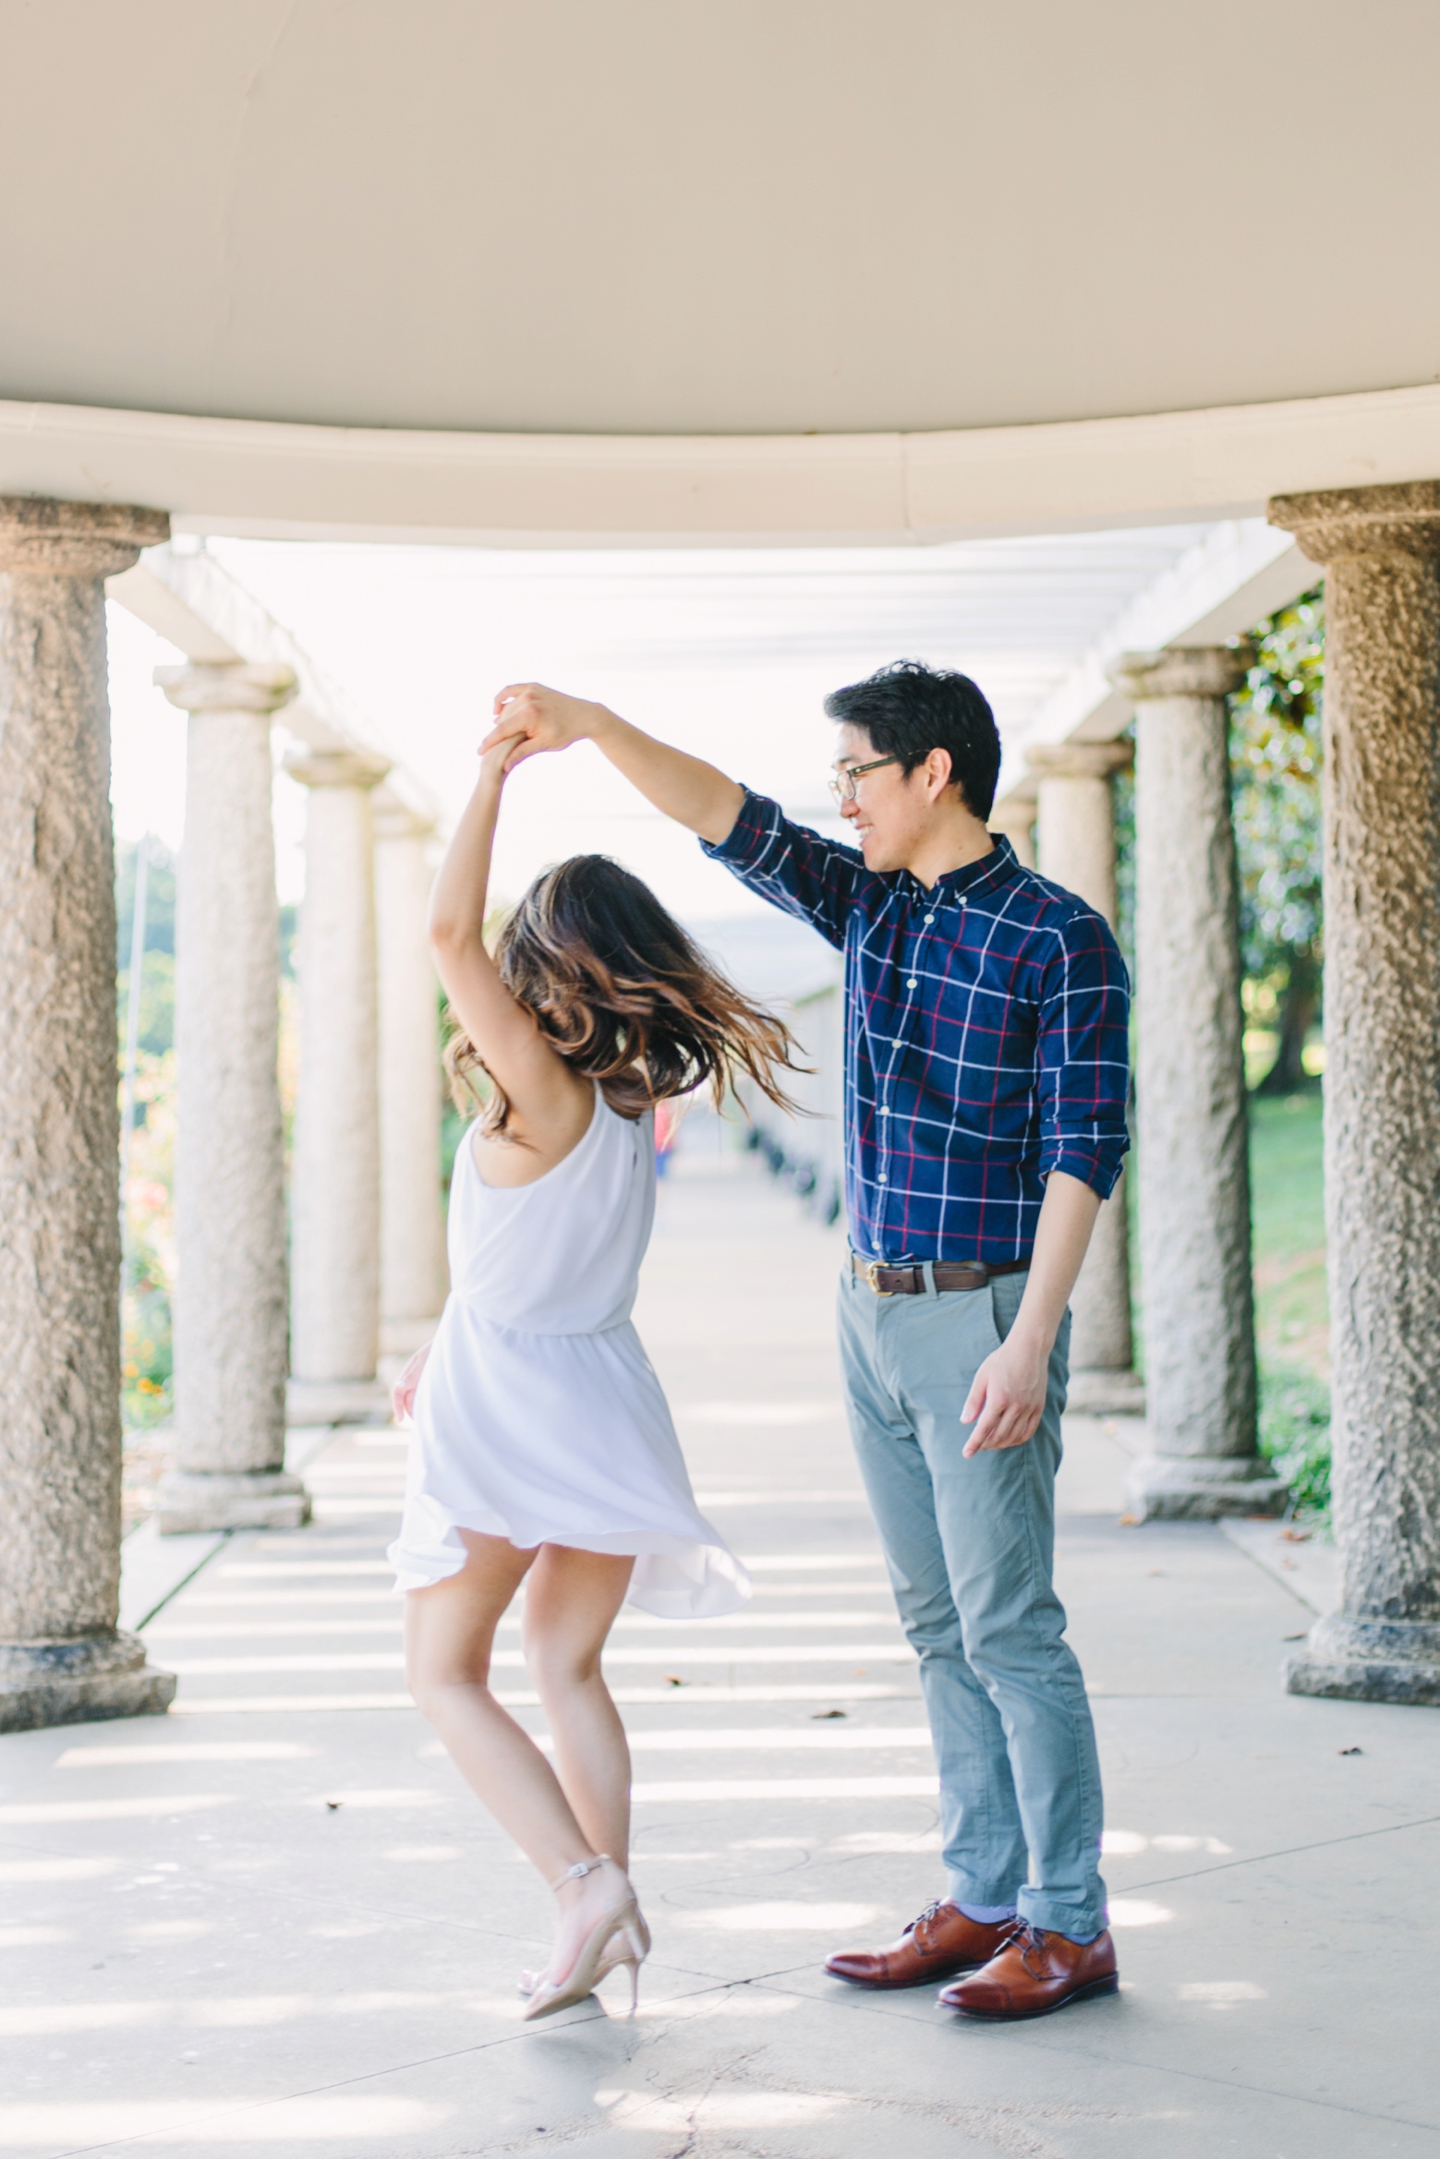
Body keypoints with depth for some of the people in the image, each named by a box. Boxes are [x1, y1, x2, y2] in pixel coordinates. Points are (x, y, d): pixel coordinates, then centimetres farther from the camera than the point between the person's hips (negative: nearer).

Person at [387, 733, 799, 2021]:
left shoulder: (540, 1095, -17)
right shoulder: (636, 1101, 5)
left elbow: (448, 931, -22)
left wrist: (494, 777, -14)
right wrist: (446, 1351, 25)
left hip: (509, 1407, -6)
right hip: (609, 1396, 6)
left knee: (446, 1674, 8)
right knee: (568, 1668, 18)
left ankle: (586, 1883, -8)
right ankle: (603, 1914, 14)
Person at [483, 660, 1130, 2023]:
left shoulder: (1059, 940, -11)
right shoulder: (871, 907, 9)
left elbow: (1084, 1148, -15)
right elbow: (733, 826, 0)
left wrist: (1030, 1342, -21)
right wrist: (590, 727, -15)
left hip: (981, 1319, -7)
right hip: (871, 1310, 8)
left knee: (1009, 1628, -5)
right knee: (939, 1627, 10)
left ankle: (1070, 1926, 4)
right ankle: (982, 1901, 18)